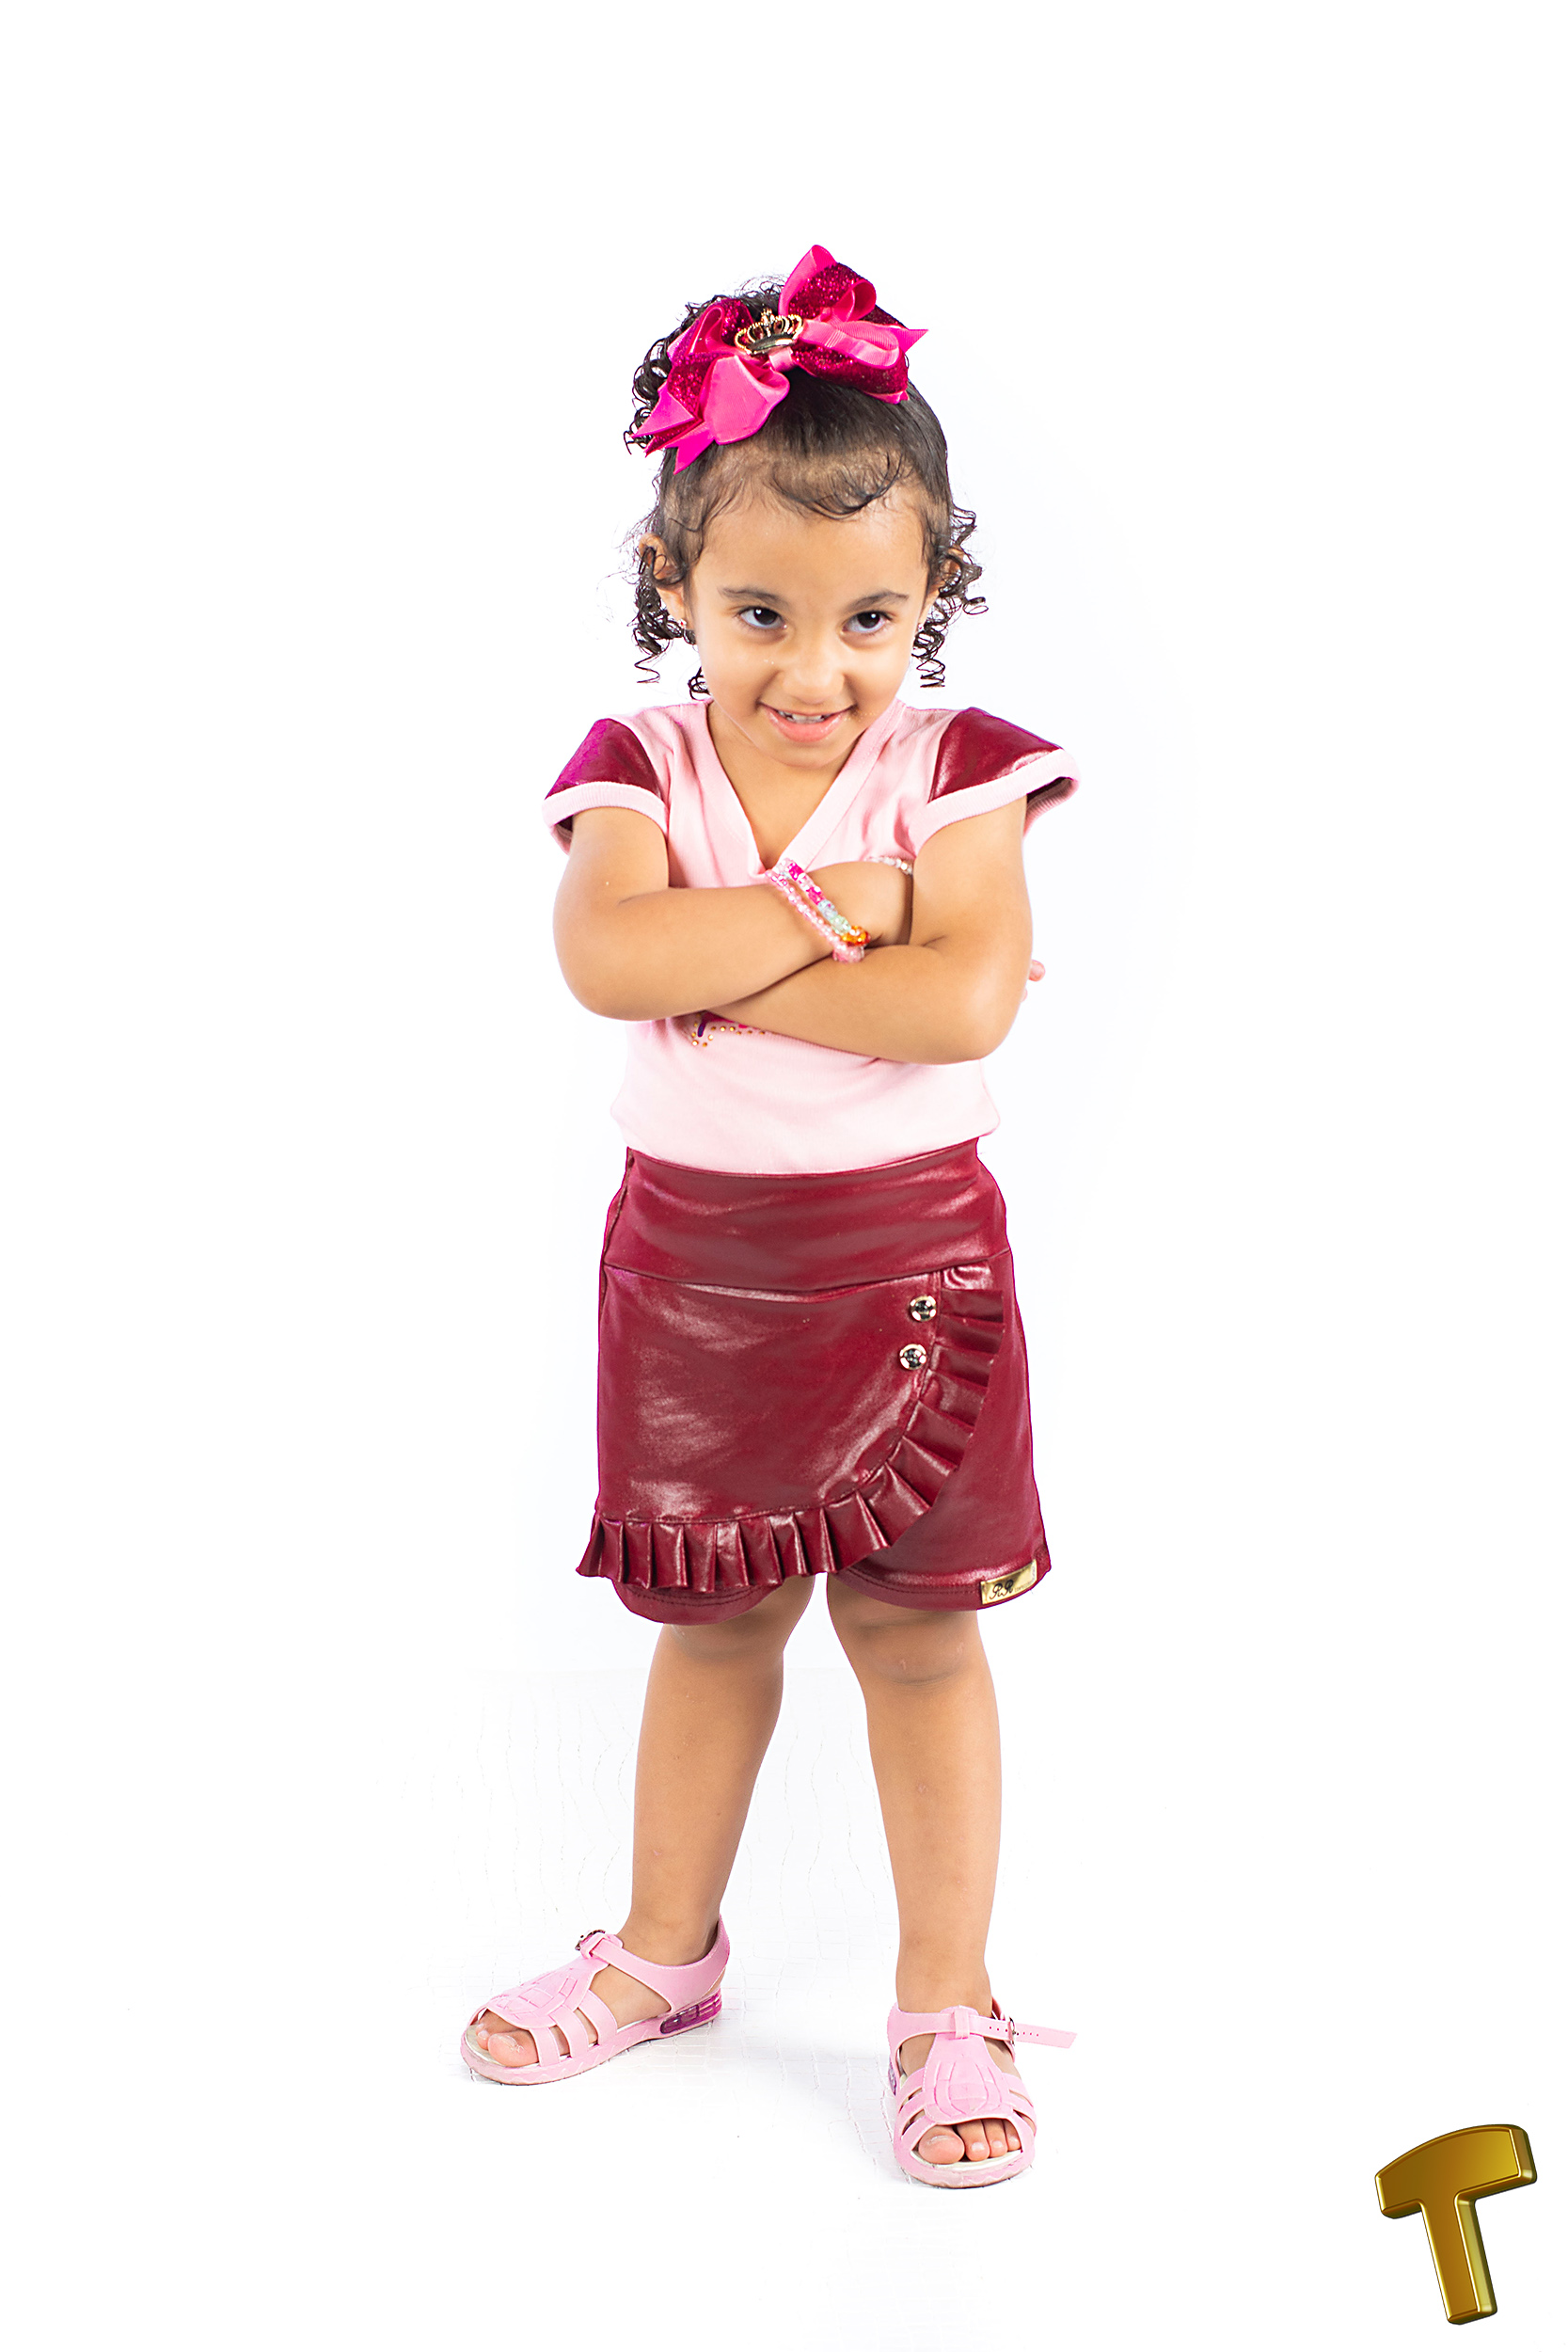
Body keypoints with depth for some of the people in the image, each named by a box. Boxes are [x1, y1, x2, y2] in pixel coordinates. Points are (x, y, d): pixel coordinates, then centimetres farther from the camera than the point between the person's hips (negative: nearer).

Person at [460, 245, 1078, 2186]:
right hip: (691, 1256, 2)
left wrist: (719, 970, -20)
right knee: (712, 1620, 16)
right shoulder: (638, 769, -4)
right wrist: (841, 903, -24)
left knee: (913, 1628, 5)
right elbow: (603, 956, -23)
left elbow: (965, 1001, -23)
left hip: (904, 1258, -2)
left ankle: (945, 2003, 20)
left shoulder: (957, 774, -8)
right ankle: (663, 1950, 35)